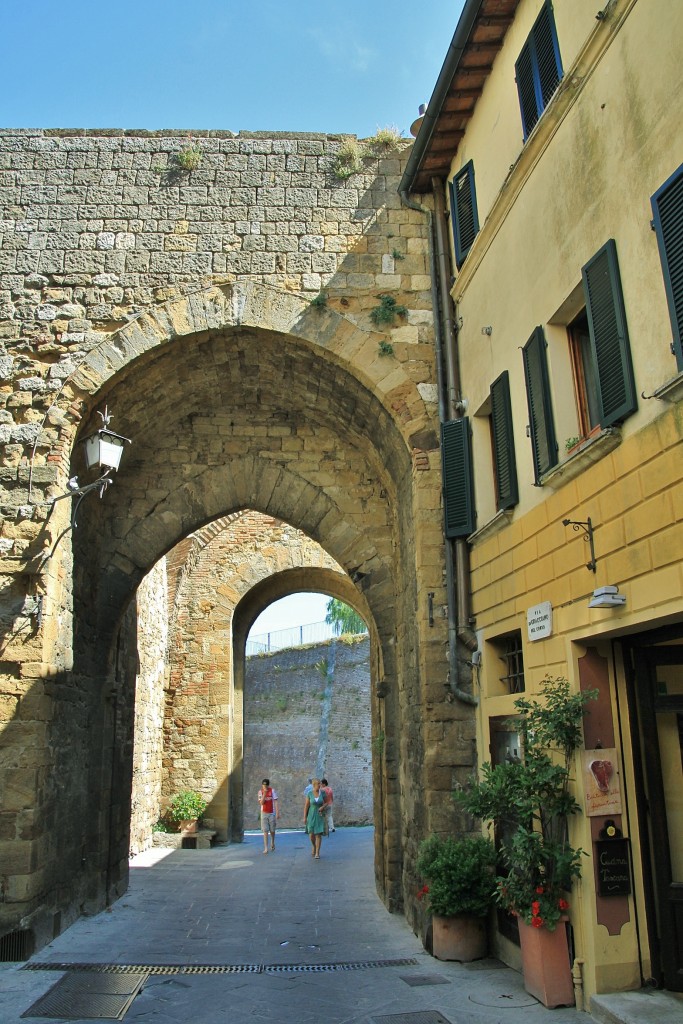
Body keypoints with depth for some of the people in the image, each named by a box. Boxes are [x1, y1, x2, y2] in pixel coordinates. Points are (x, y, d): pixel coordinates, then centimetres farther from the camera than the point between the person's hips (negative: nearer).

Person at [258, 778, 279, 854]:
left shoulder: (272, 791, -4)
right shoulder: (260, 792, -1)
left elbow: (275, 802, -4)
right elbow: (261, 803, -11)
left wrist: (277, 813, -8)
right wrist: (264, 794, -21)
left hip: (272, 813, 0)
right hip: (264, 813, 0)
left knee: (272, 830, 10)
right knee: (265, 831, -6)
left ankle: (272, 843, 37)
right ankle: (266, 848, -6)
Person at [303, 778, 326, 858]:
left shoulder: (322, 793, -6)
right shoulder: (310, 793, -8)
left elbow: (326, 803, 5)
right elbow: (306, 806, -4)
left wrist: (322, 807, -17)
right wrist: (304, 817, -6)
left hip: (320, 816, 0)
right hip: (311, 815, 0)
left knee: (319, 834, -6)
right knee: (311, 834, -2)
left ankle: (317, 853, 3)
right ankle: (314, 845, 30)